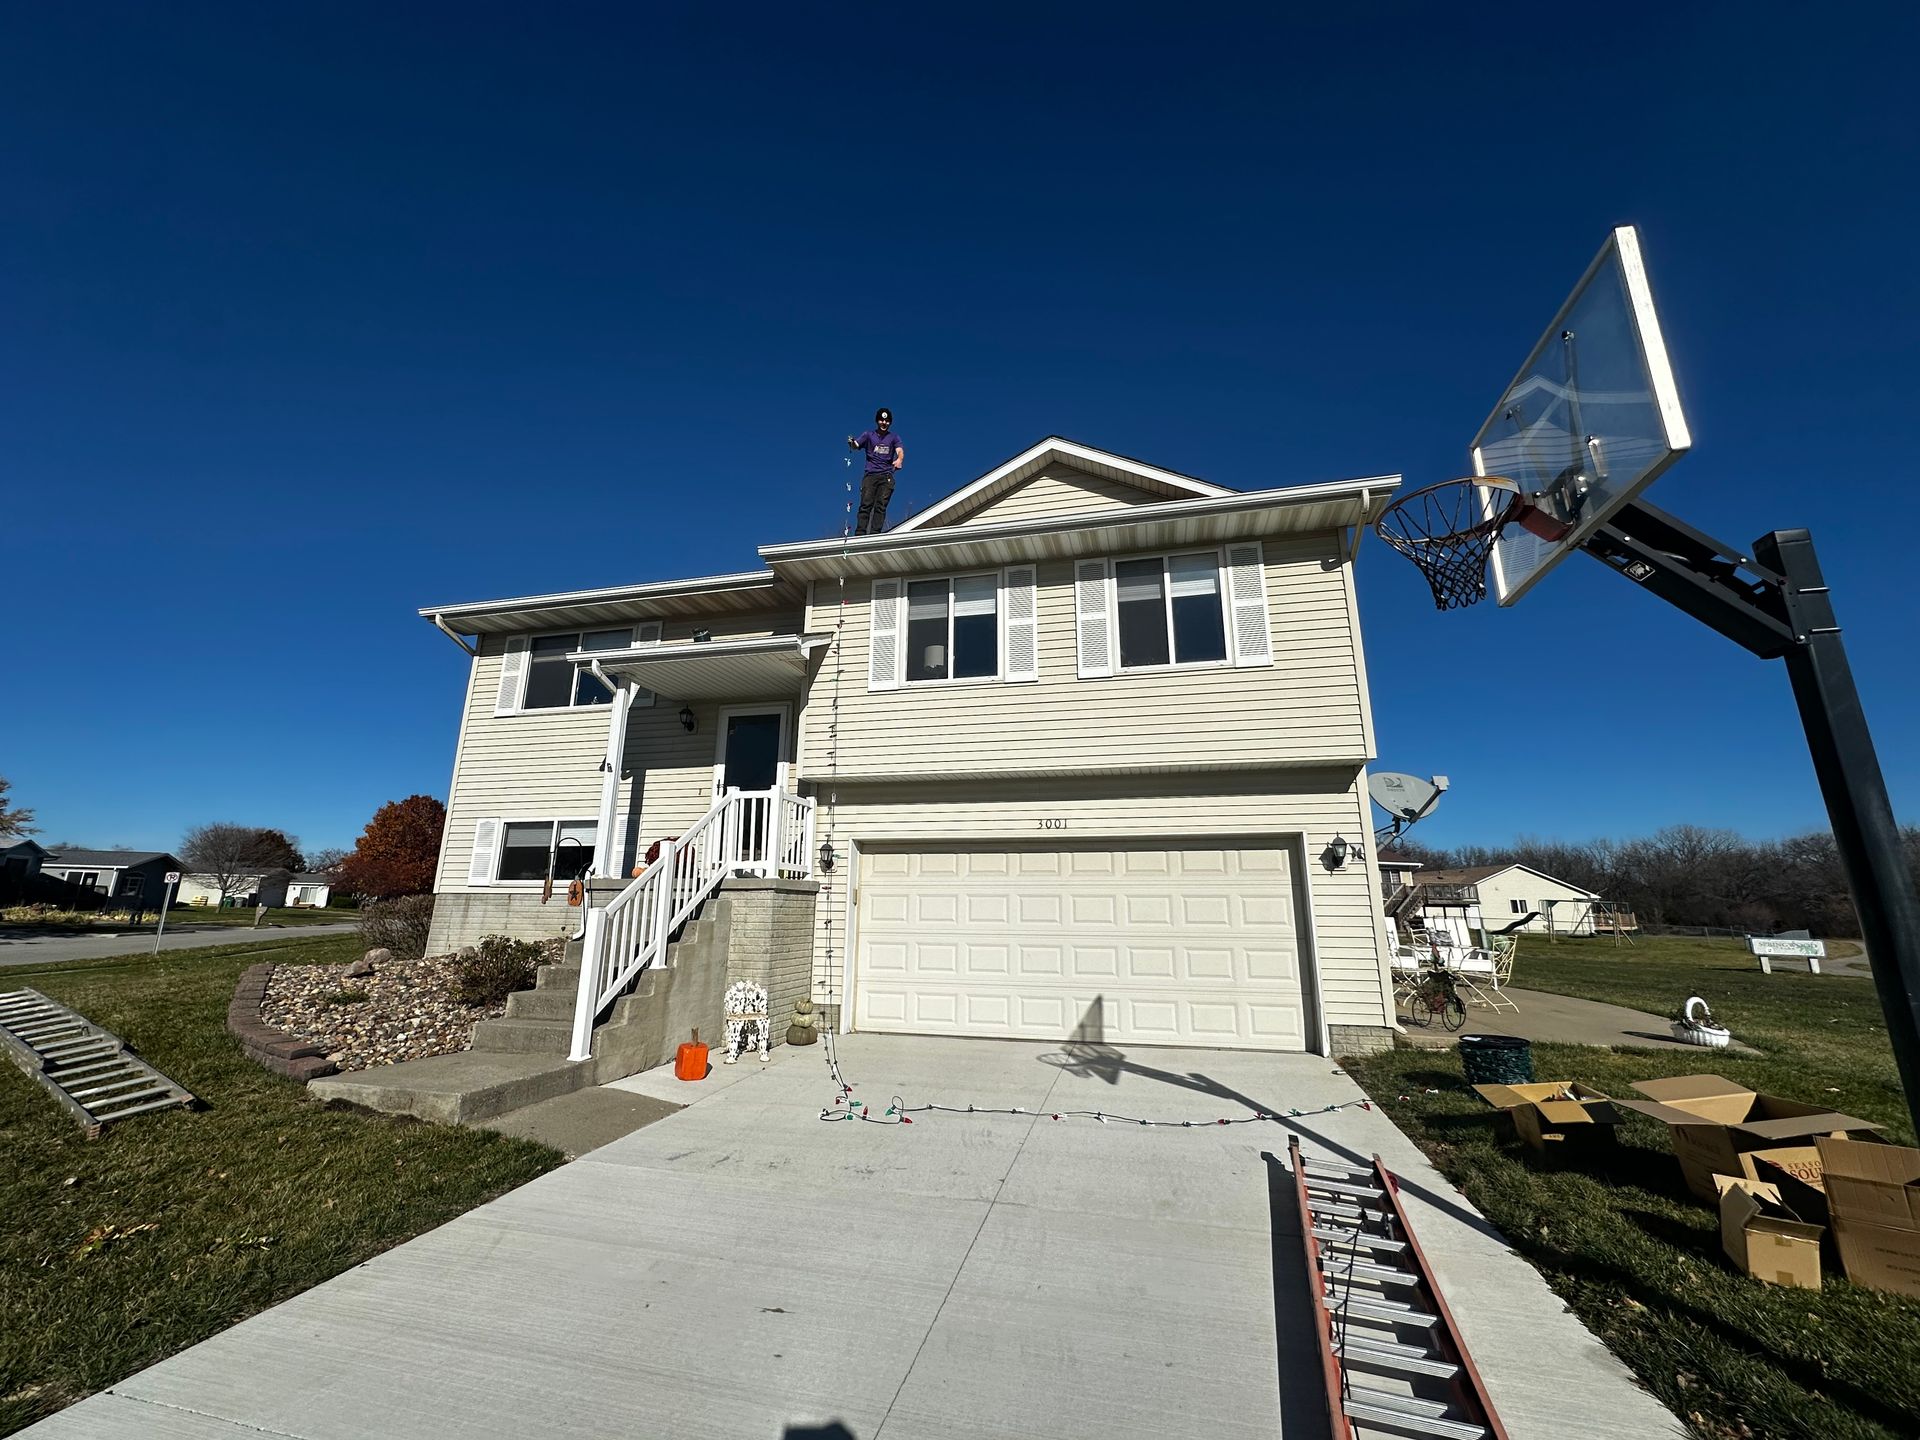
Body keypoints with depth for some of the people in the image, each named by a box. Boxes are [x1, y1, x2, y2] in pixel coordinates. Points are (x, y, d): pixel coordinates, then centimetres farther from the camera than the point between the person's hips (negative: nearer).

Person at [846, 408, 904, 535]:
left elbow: (900, 451, -4)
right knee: (866, 504, -11)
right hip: (870, 475, 0)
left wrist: (899, 459, -28)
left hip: (886, 476, 1)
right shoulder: (869, 435, 14)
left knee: (881, 506, -10)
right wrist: (851, 443, -24)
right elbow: (856, 445, 1)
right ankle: (859, 534, -17)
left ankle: (874, 534, -14)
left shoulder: (894, 437, 14)